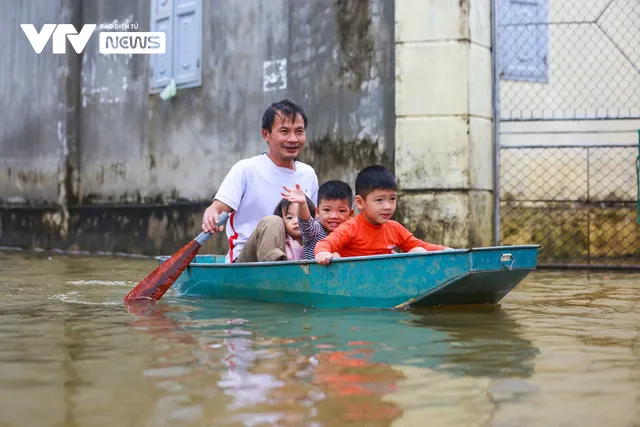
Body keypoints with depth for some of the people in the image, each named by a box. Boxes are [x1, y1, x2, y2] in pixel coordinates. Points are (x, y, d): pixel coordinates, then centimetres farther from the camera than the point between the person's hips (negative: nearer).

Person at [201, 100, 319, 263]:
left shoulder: (308, 174, 13)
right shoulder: (246, 169, -3)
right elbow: (217, 208, -10)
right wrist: (210, 218, -35)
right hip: (243, 261, -4)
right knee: (271, 223, -35)